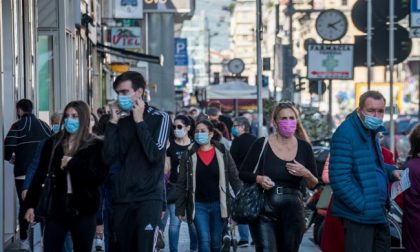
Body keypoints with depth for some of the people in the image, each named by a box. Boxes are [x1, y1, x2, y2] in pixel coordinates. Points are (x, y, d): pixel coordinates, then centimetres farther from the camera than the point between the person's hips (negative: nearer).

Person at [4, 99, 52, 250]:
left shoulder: (18, 126, -6)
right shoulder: (44, 126, 10)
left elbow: (8, 147, -15)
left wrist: (9, 157, 5)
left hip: (23, 173, -4)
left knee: (24, 206, 2)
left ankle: (24, 240, 1)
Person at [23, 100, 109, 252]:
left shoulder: (96, 145, -4)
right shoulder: (53, 143, 5)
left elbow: (99, 177, -14)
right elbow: (40, 175, 8)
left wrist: (72, 164, -17)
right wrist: (30, 204, 4)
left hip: (84, 210, -2)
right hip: (58, 208, 2)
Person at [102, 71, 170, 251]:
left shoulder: (159, 118, -1)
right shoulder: (121, 121, 12)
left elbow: (155, 154, -15)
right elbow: (109, 158, 1)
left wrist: (139, 121, -11)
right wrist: (113, 123, -3)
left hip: (149, 197, -5)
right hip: (121, 198, 5)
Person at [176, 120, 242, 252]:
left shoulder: (223, 153, 2)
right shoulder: (189, 155, 1)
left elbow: (235, 178, 2)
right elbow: (181, 184, 2)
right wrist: (180, 209, 0)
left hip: (218, 204, 1)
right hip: (198, 205, -1)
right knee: (204, 241, -10)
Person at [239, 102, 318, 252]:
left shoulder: (304, 147, 5)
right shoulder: (262, 144, -2)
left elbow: (314, 185, 9)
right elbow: (243, 173, 3)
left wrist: (306, 174, -12)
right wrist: (259, 179, -16)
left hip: (293, 210, 3)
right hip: (264, 209, -3)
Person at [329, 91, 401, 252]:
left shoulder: (370, 132, 13)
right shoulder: (345, 134, -17)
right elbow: (339, 179, -23)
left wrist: (390, 171, 8)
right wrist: (362, 206, -22)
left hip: (377, 213, 10)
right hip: (359, 216, -10)